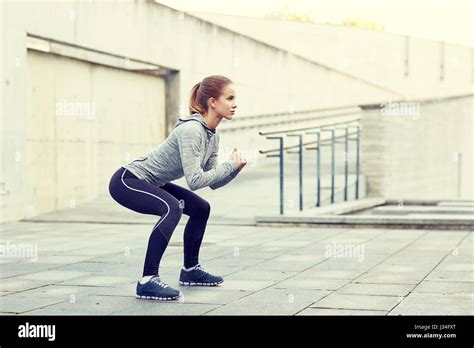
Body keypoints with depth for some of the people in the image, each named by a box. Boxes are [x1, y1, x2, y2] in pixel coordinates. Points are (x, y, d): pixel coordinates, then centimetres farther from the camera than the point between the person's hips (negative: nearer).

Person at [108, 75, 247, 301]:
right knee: (172, 208, -34)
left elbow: (213, 183, 6)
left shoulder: (212, 137, 2)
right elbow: (195, 180, -33)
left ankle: (190, 269, 29)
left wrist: (235, 168, -11)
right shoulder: (191, 130, -26)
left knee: (201, 208, 16)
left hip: (150, 183, 10)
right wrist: (230, 165, -22)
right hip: (127, 181, -10)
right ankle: (148, 281, -31)